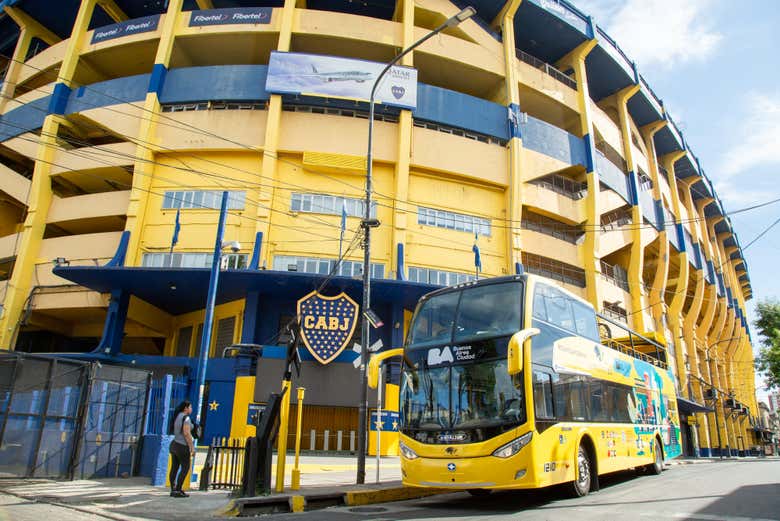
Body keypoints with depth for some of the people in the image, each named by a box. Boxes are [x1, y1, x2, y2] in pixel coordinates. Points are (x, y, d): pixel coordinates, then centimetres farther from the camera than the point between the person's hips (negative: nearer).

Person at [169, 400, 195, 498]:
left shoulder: (177, 416, 11)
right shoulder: (186, 418, -16)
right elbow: (187, 433, -23)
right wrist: (192, 447, -18)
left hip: (174, 444, 9)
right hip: (182, 447, -9)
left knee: (174, 468, 10)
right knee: (185, 468, -2)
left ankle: (173, 490, 14)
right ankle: (178, 491, -3)